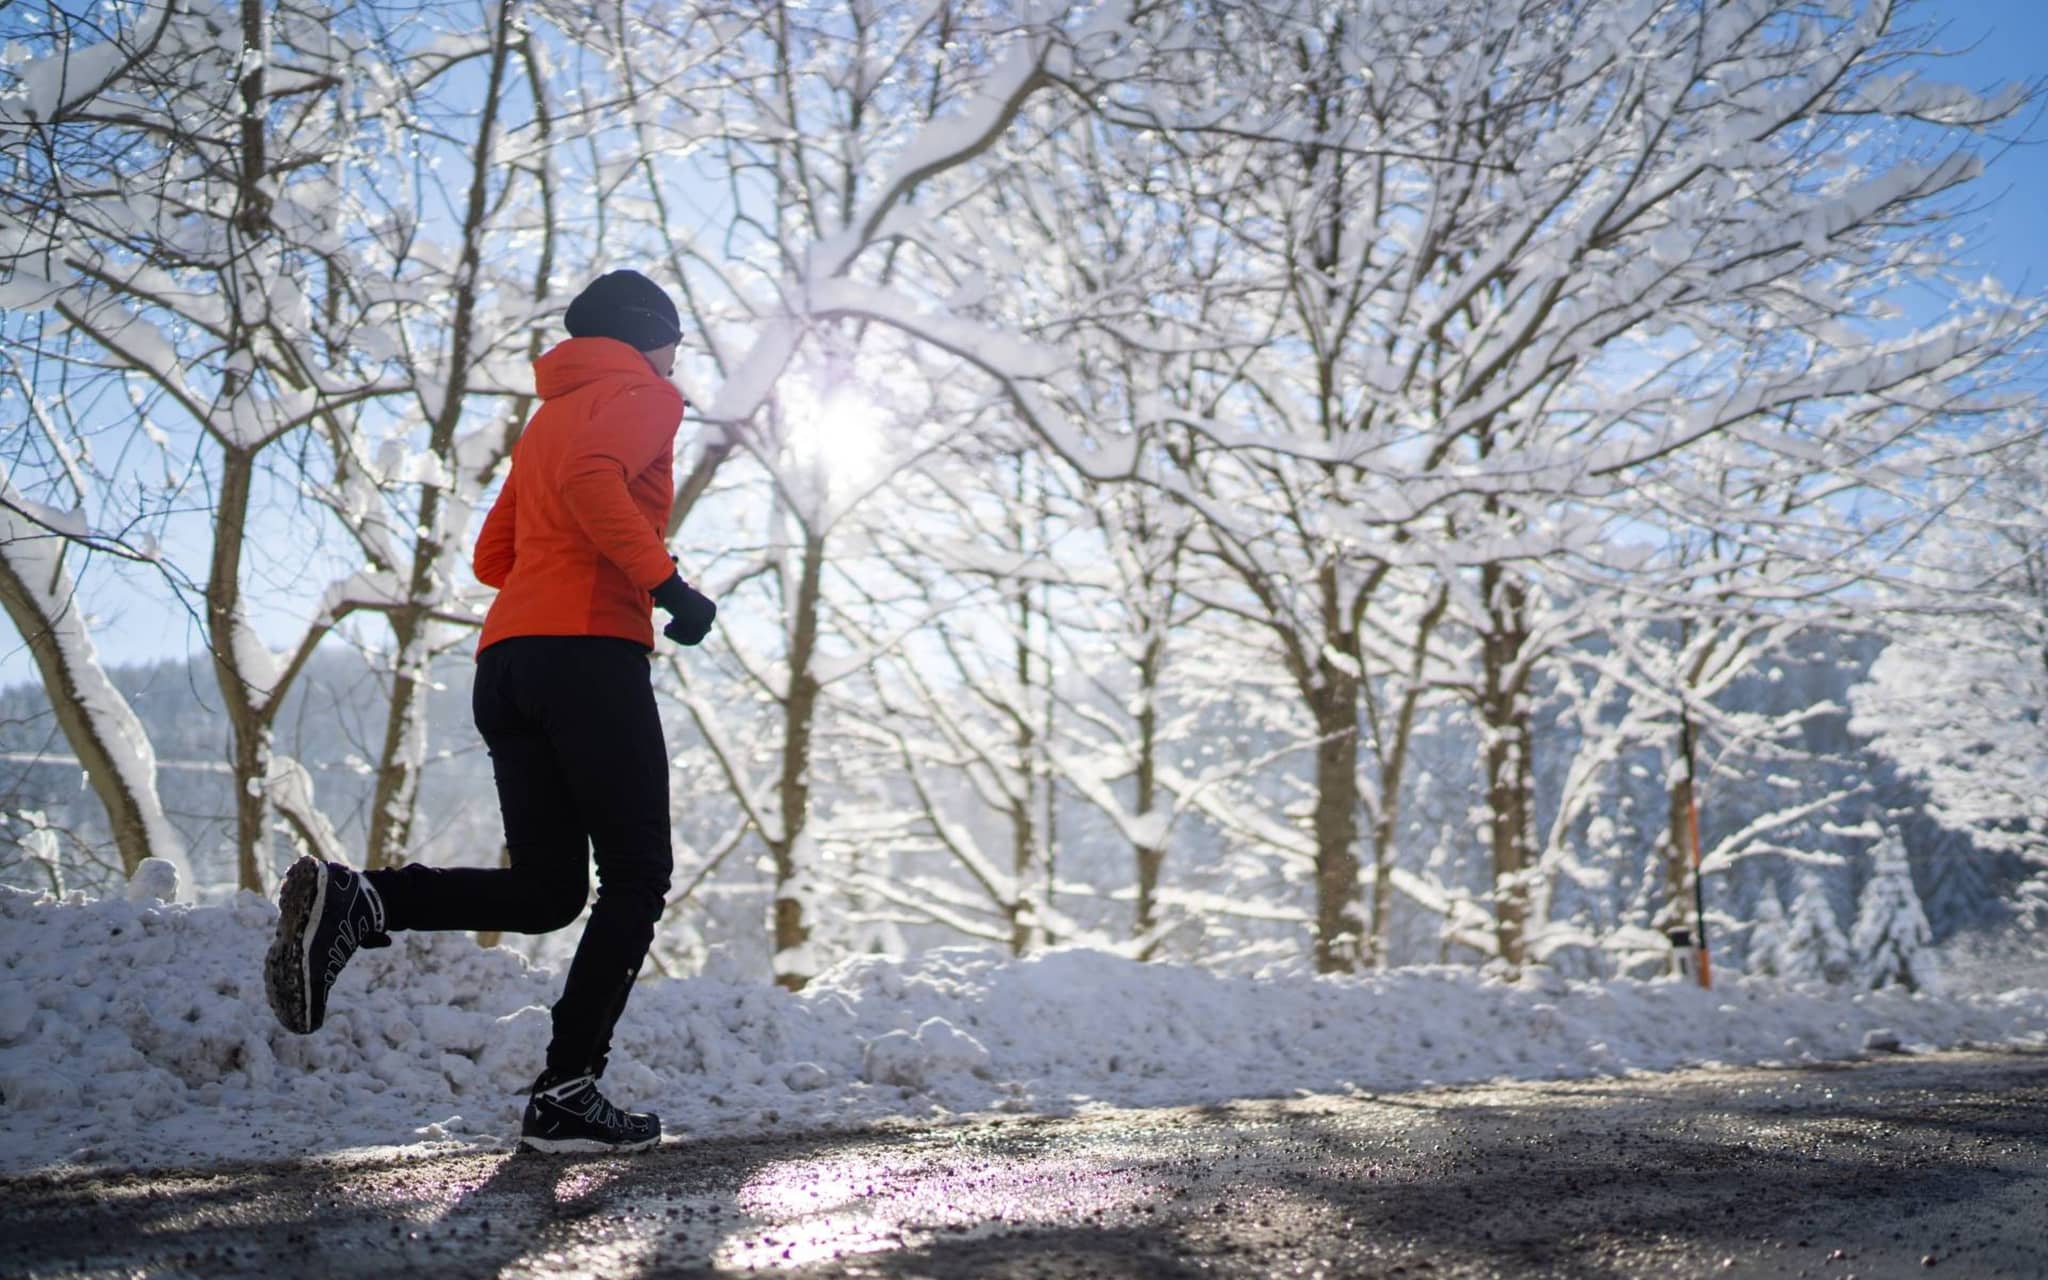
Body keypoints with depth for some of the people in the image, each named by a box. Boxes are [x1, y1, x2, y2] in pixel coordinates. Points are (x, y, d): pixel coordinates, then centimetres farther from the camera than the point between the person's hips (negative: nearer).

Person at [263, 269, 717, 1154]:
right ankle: (567, 1094, -7)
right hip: (593, 651, -8)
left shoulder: (551, 415, 30)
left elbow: (493, 556, 28)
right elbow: (590, 477, -18)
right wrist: (661, 579, -18)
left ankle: (351, 900, -12)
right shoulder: (641, 396, 4)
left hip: (506, 660, 8)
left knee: (545, 889, 8)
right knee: (635, 880, -1)